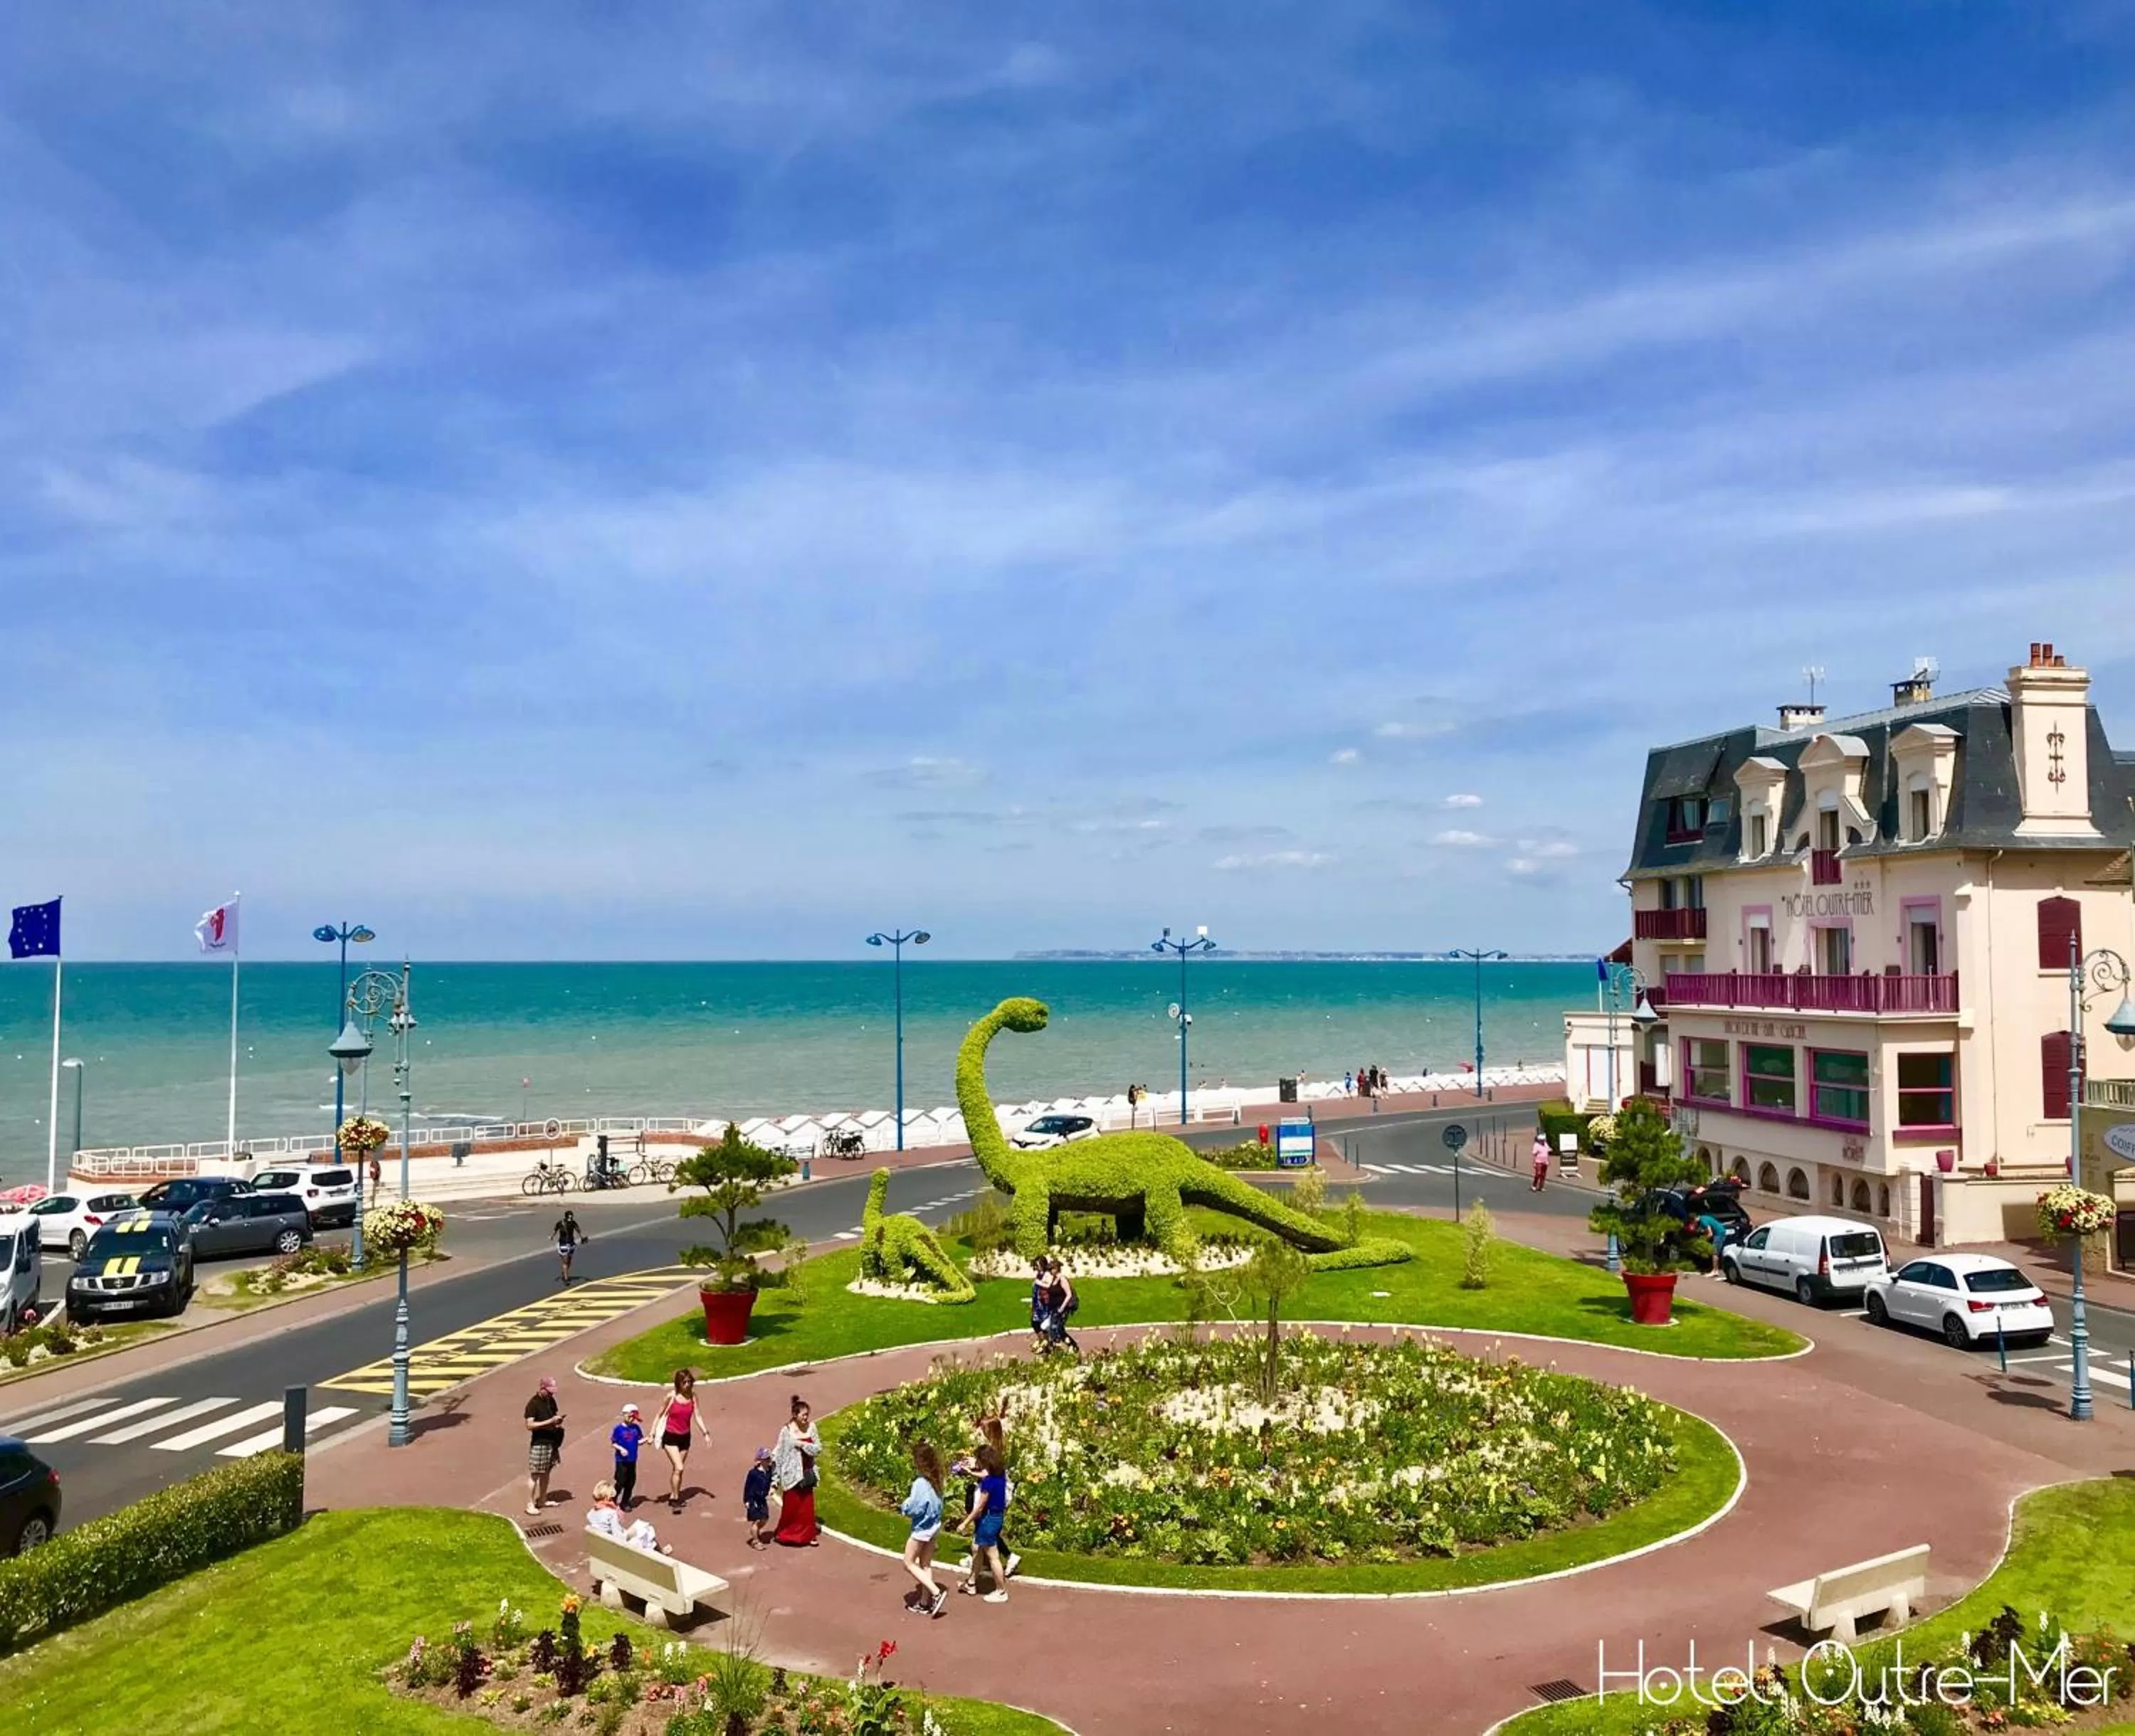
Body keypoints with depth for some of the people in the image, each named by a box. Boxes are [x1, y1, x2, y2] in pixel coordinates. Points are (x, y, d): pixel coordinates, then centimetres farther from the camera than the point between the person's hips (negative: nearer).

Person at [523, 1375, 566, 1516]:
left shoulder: (551, 1400, 6)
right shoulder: (533, 1404, -16)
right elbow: (529, 1425, -22)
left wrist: (558, 1421, -1)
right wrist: (550, 1421, -25)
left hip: (551, 1442, 7)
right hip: (539, 1443, -7)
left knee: (546, 1472, 16)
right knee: (535, 1474, -2)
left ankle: (542, 1500, 28)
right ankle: (530, 1504, 5)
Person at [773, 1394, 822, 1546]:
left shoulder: (811, 1427, -4)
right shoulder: (786, 1431, -14)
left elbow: (818, 1449, -4)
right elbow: (779, 1455, -8)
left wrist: (803, 1444, -19)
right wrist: (777, 1478, -7)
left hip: (807, 1473, 4)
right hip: (792, 1474, -4)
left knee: (807, 1505, 10)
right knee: (791, 1506, 7)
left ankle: (808, 1534, 23)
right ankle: (784, 1533, 27)